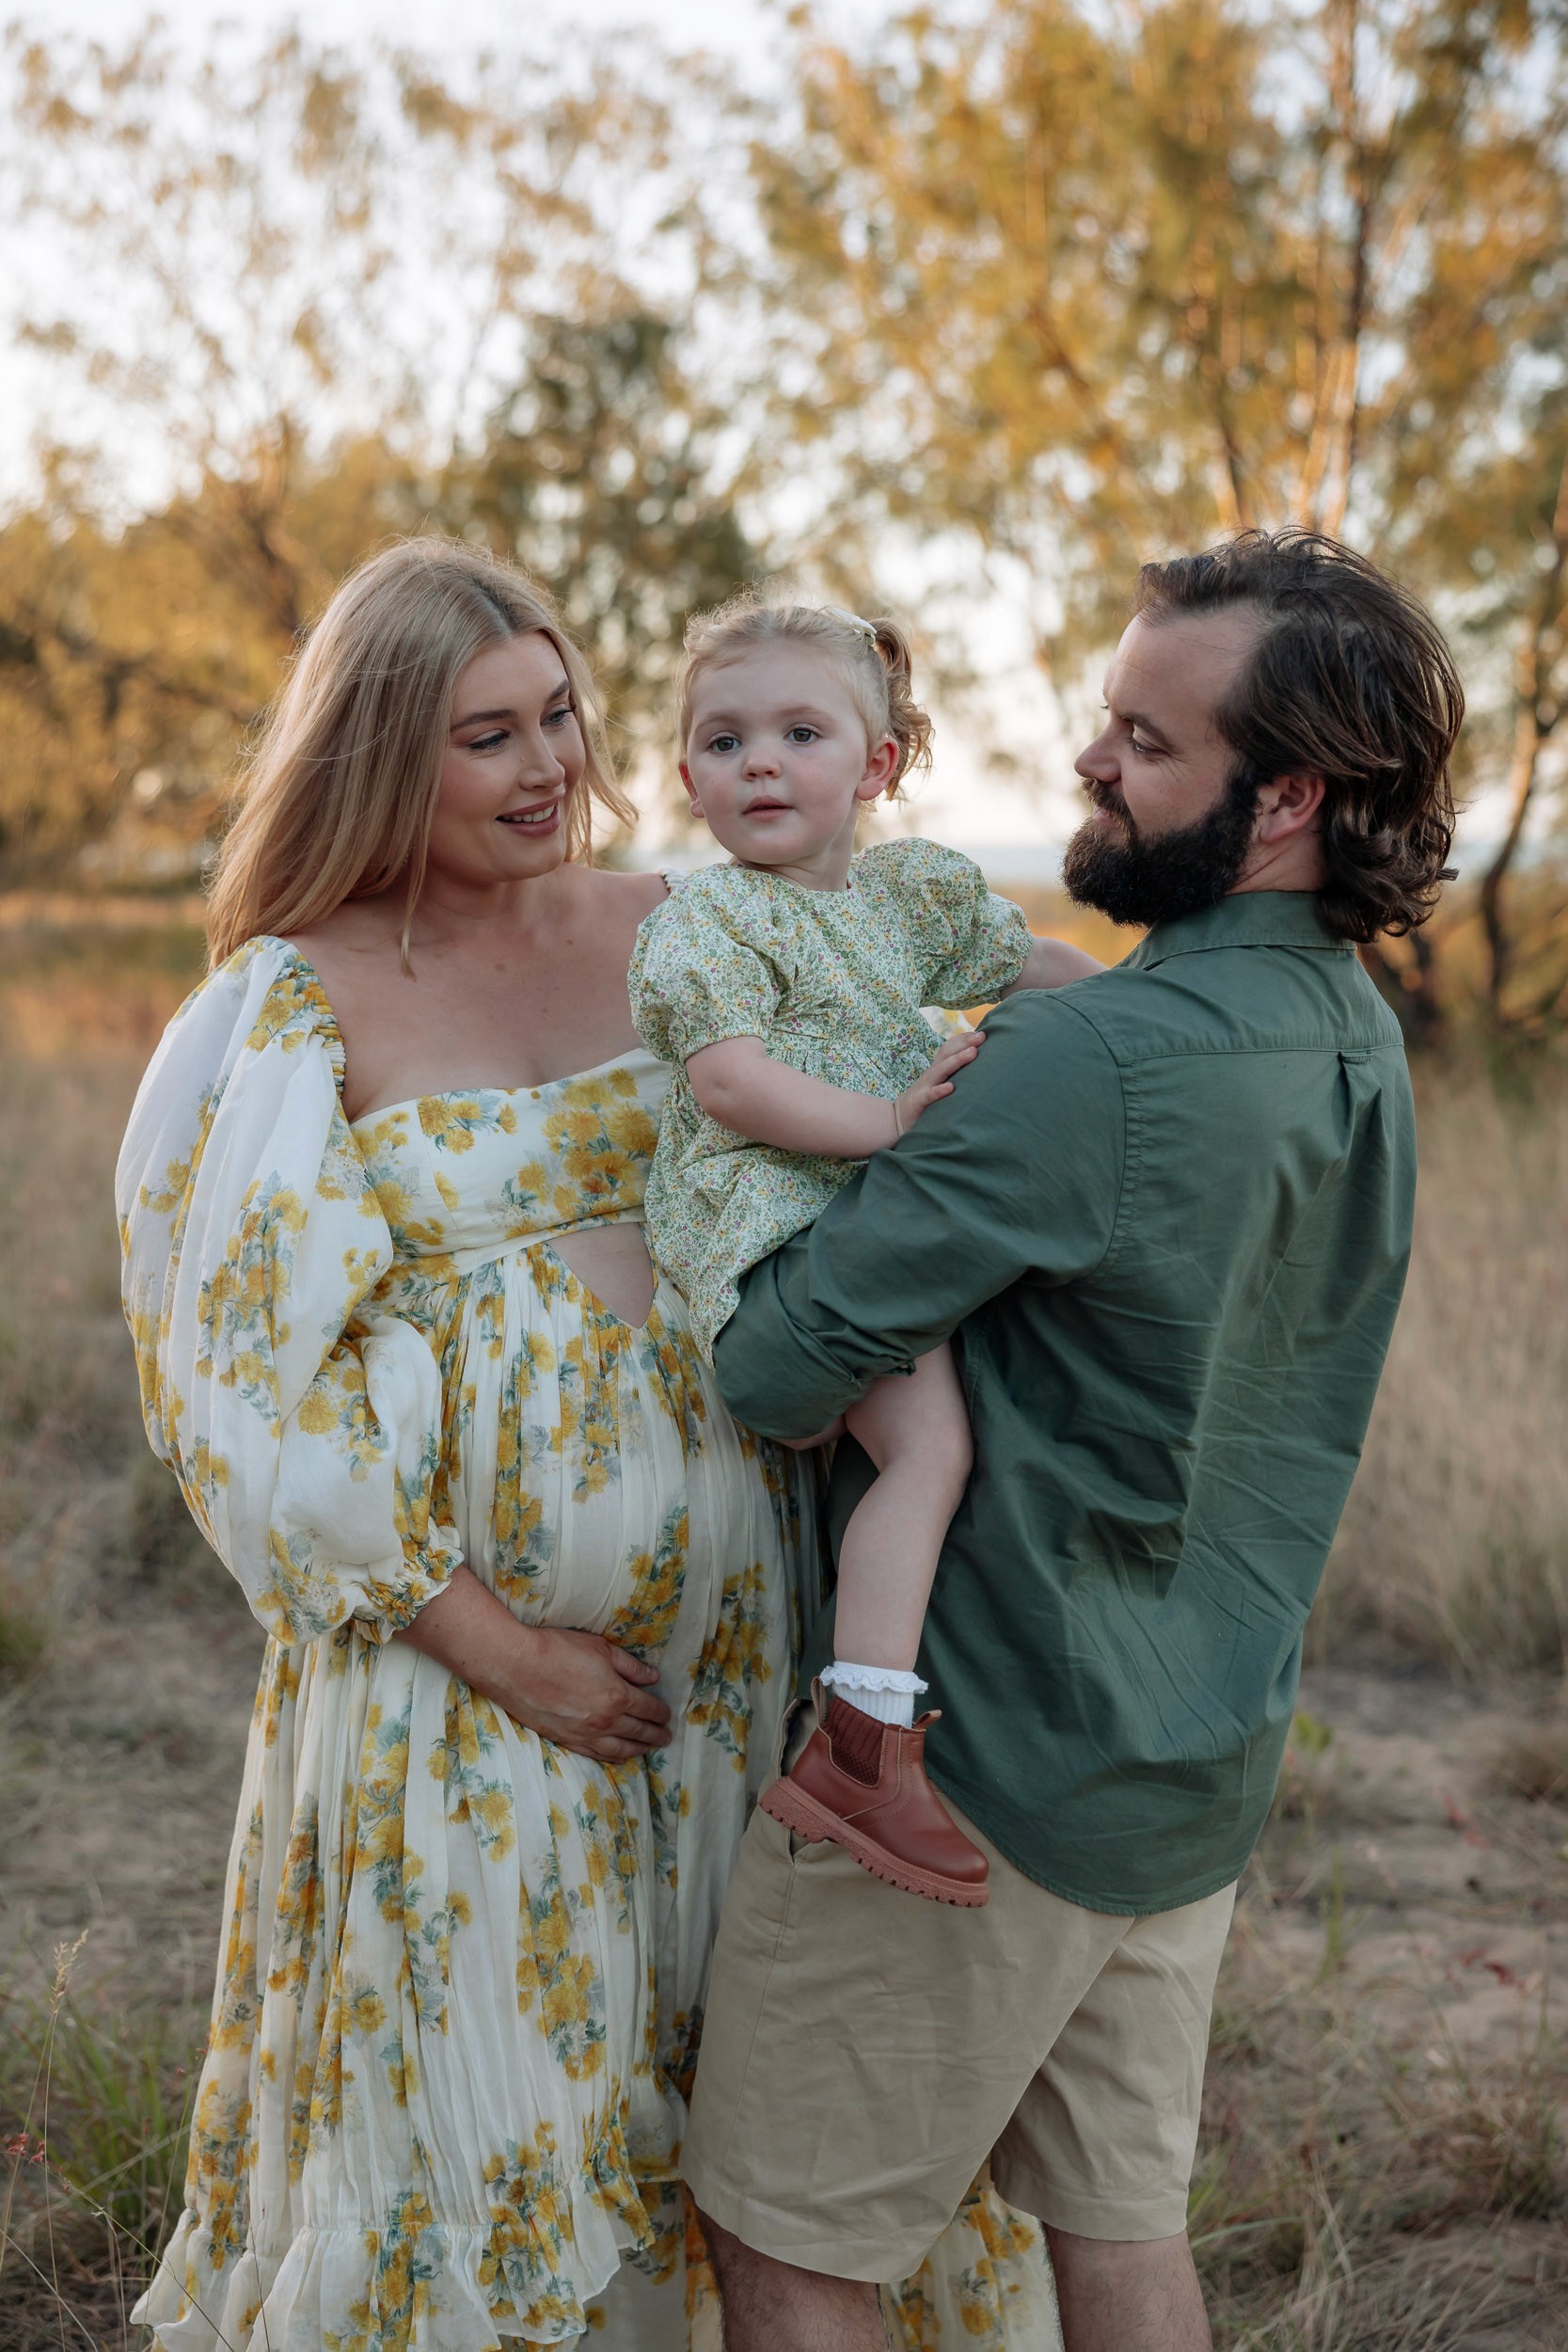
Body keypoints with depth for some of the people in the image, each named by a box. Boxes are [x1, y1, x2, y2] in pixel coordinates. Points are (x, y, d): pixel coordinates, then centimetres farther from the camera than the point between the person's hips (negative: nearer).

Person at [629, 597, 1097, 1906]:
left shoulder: (915, 888, 16)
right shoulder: (710, 918, -5)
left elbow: (1029, 961, 26)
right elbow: (728, 1076, -17)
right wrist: (880, 1120, -21)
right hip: (773, 1221, -9)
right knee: (929, 1440, -24)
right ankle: (870, 1744, -25)